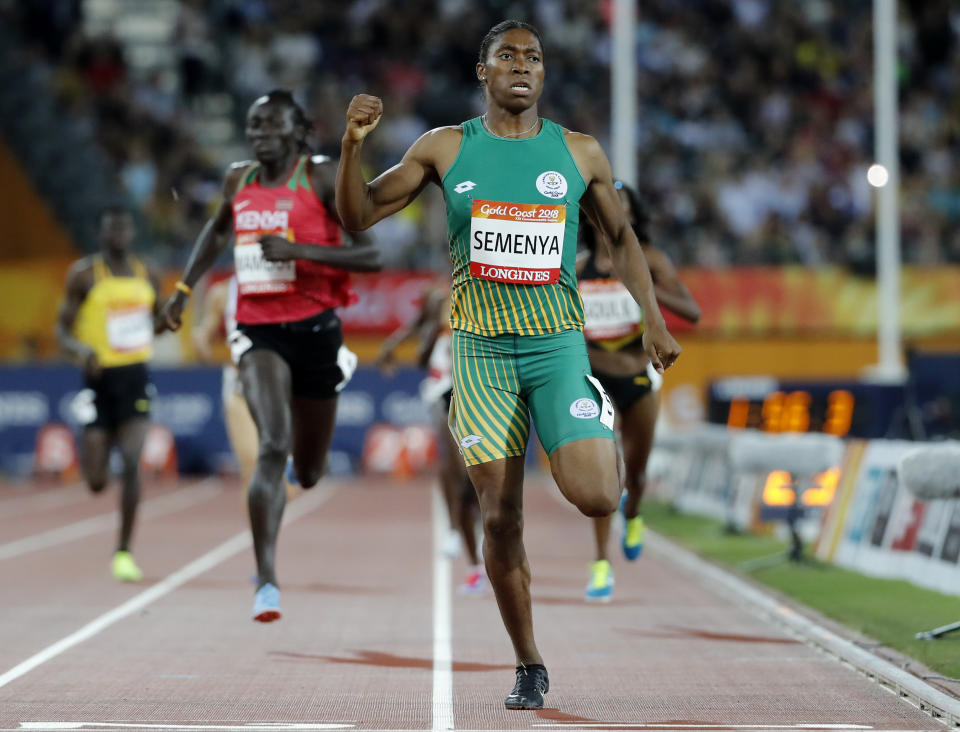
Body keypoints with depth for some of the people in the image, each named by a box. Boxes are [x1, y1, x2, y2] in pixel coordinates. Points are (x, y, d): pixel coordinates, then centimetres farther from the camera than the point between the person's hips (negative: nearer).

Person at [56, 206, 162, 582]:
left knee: (132, 462, -16)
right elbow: (62, 330, -3)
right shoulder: (85, 275, -4)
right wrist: (80, 350, -24)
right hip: (99, 378, -2)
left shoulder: (147, 276, 7)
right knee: (96, 481, 1)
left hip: (136, 377, 2)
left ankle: (124, 552, -5)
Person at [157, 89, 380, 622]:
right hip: (258, 330, 1)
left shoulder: (322, 178, -6)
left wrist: (298, 250, -23)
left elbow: (372, 256, -13)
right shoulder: (239, 180, 7)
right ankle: (266, 581, -25)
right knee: (272, 447, -23)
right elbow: (218, 230, 30)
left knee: (308, 473, 12)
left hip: (313, 328, -1)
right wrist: (184, 288, 22)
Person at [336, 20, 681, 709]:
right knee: (501, 516, -1)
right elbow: (358, 216, 7)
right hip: (482, 348, 0)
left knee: (596, 499, -18)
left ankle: (602, 435, 21)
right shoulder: (446, 148, 5)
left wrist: (654, 316, 7)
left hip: (558, 343, 0)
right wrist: (353, 144, -10)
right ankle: (530, 667, 13)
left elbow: (621, 236, 18)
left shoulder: (581, 153, 6)